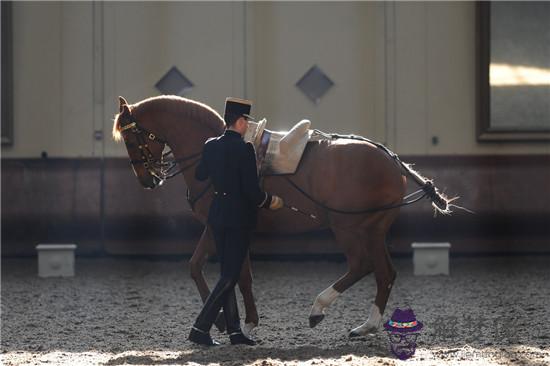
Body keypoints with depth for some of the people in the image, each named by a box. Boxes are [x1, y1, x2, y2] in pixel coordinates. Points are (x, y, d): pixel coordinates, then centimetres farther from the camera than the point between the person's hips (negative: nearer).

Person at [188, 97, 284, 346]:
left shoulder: (211, 146, 3)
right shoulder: (244, 149, -17)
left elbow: (200, 175, 20)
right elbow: (252, 190, -18)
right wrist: (271, 202, 0)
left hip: (217, 215, 7)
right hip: (239, 217, -7)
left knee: (227, 274, 13)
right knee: (230, 276, -2)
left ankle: (235, 331, 17)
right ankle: (200, 328, -9)